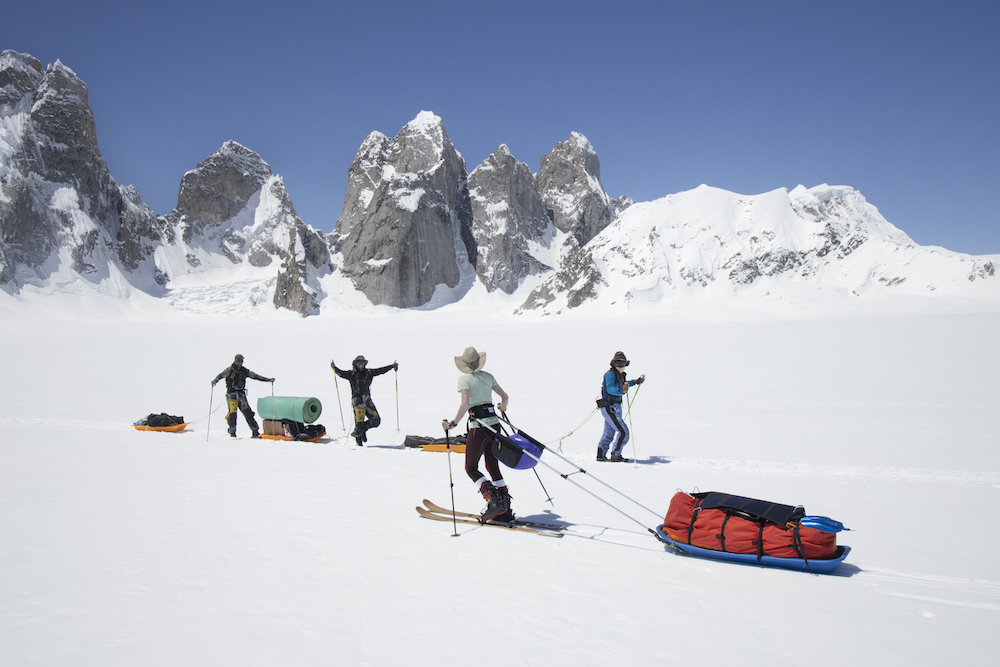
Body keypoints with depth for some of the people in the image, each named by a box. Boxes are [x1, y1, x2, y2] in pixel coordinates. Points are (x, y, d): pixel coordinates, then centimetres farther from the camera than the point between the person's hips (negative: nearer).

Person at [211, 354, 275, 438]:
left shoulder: (245, 371, 11)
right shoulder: (230, 370, 0)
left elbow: (255, 376, 13)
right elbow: (221, 375, -12)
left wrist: (268, 380, 8)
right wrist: (215, 380, -34)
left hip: (241, 394, 3)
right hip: (232, 393, -3)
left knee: (247, 412, -2)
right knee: (232, 412, -13)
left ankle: (255, 431, 1)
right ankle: (232, 432, -1)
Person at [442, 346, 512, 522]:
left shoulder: (464, 379, -5)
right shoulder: (487, 376, 11)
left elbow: (465, 403, -20)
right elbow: (504, 396, 18)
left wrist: (454, 423, -23)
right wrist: (502, 407, 39)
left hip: (479, 427, -6)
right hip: (494, 423, 6)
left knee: (471, 468, 4)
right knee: (493, 466, 14)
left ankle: (494, 501, -13)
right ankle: (504, 509, 10)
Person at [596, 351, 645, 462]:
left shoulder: (620, 374, 10)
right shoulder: (610, 374, -17)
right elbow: (610, 388, -32)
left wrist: (636, 382, 39)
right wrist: (621, 390, -49)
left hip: (615, 407, 10)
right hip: (609, 408, -10)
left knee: (609, 432, 17)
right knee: (622, 431, -11)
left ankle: (601, 455, 26)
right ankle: (615, 456, -3)